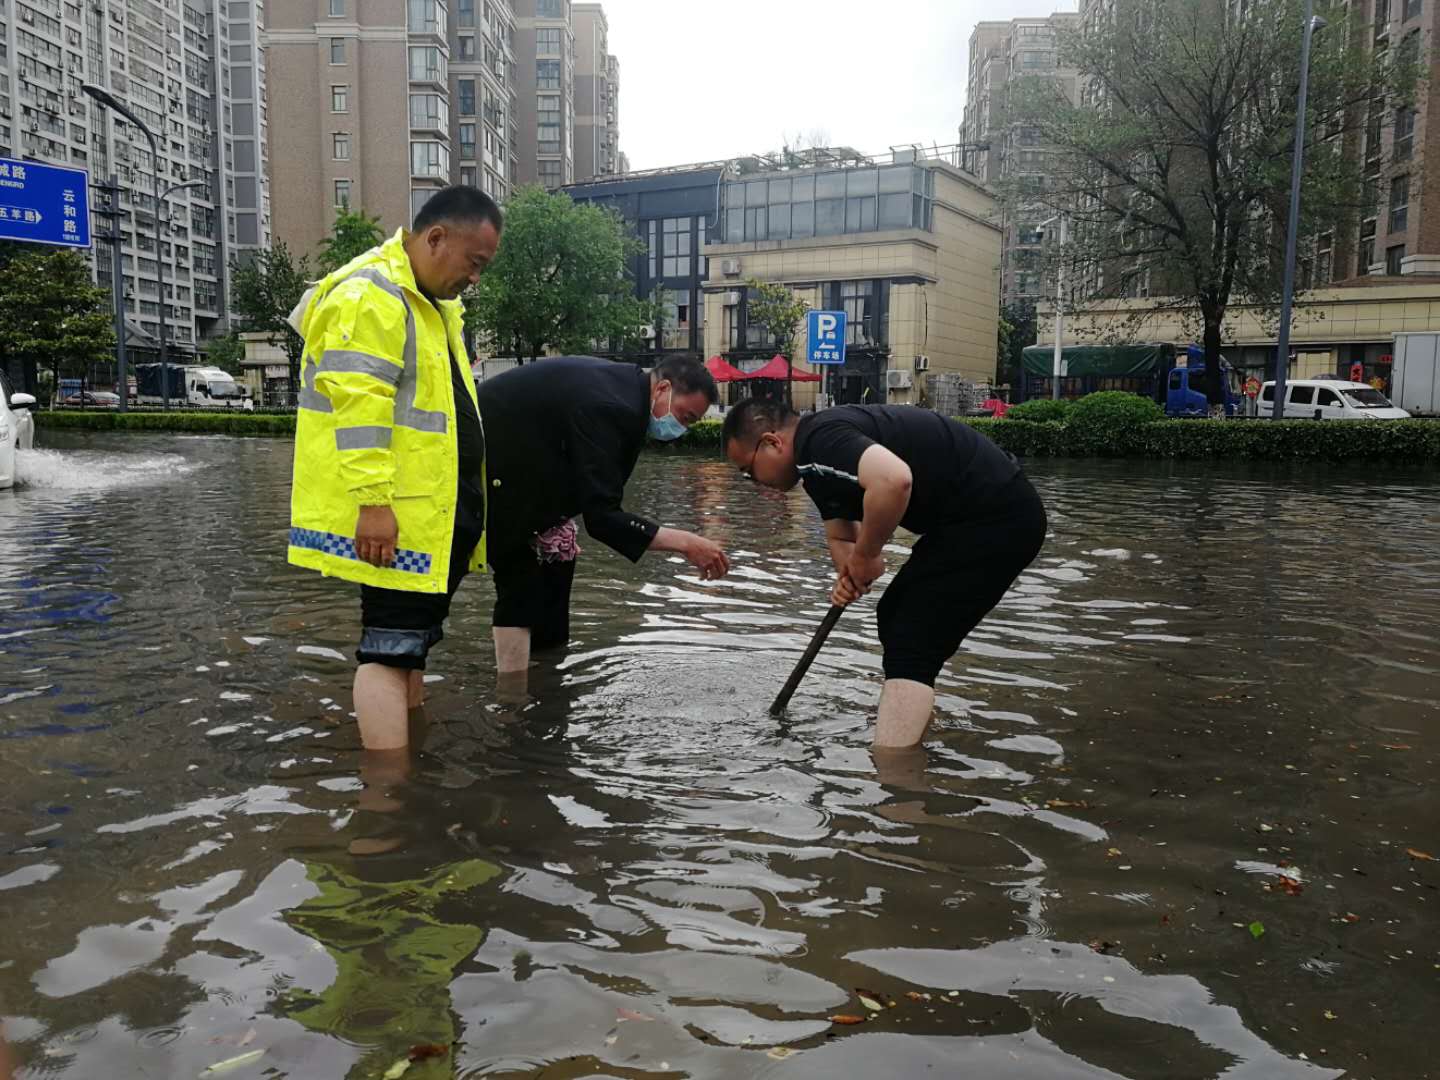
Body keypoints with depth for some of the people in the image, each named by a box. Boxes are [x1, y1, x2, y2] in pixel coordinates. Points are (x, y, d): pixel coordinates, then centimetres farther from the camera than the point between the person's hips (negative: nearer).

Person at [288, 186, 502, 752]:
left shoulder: (430, 302, 21)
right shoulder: (370, 295, -13)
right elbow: (358, 406, -22)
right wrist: (374, 503, -27)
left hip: (433, 515, 10)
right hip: (390, 518, -10)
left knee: (414, 645, 16)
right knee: (390, 652, -8)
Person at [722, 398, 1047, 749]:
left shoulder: (819, 440, -19)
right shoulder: (817, 462, 15)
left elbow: (893, 479, -37)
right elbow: (841, 535, 20)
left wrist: (865, 556, -21)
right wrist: (851, 575, -3)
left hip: (992, 519, -11)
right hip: (989, 514, 11)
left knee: (910, 648, -10)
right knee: (897, 619, 22)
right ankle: (907, 749, 34)